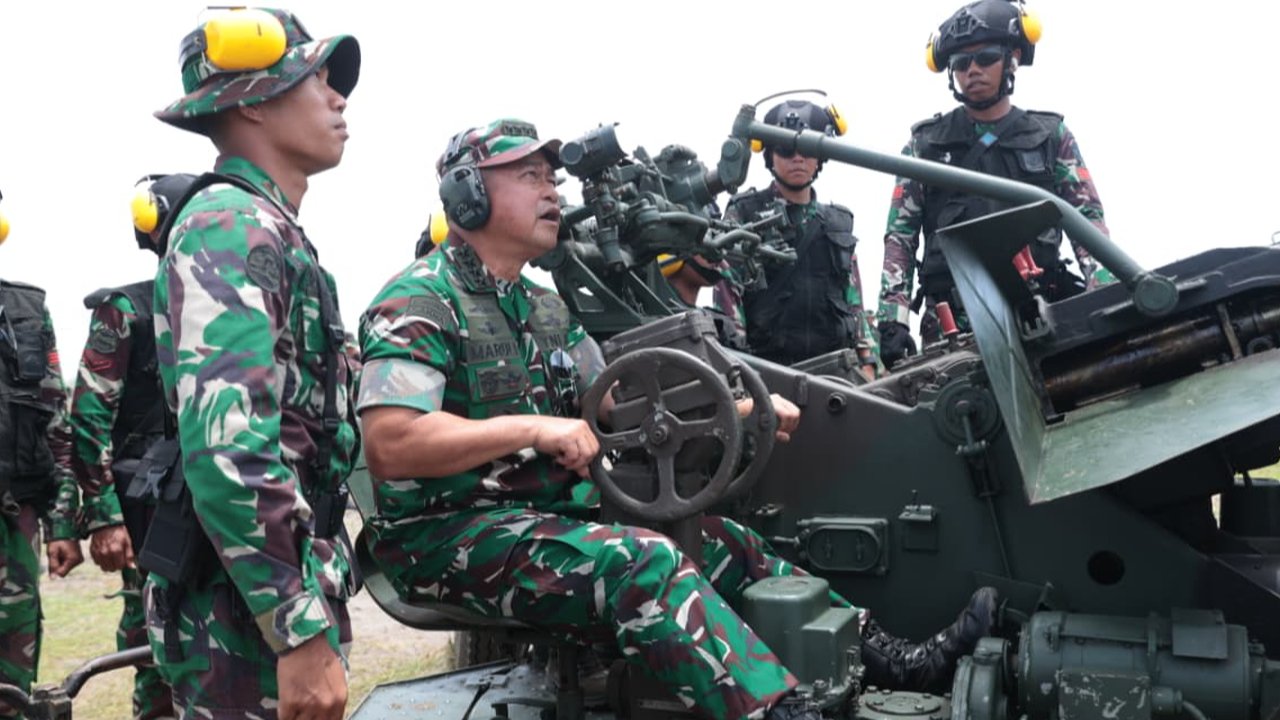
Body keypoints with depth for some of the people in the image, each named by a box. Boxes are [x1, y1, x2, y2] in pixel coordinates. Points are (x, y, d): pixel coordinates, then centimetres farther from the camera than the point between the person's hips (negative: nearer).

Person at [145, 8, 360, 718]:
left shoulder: (269, 231, 18)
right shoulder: (231, 225, -14)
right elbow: (224, 444, -26)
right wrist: (303, 633, -26)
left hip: (290, 580, 10)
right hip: (254, 607, -9)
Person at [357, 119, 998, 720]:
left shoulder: (542, 306, 16)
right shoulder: (420, 302, -13)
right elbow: (387, 444, -25)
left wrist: (739, 408, 4)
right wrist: (533, 427, -26)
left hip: (548, 508, 9)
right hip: (450, 533, -8)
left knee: (722, 542, 1)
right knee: (642, 564, -31)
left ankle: (887, 657, 5)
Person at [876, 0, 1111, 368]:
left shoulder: (1051, 135, 16)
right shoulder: (926, 143, 14)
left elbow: (1088, 221, 10)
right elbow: (900, 237, 10)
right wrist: (892, 318, -3)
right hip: (953, 320, 0)